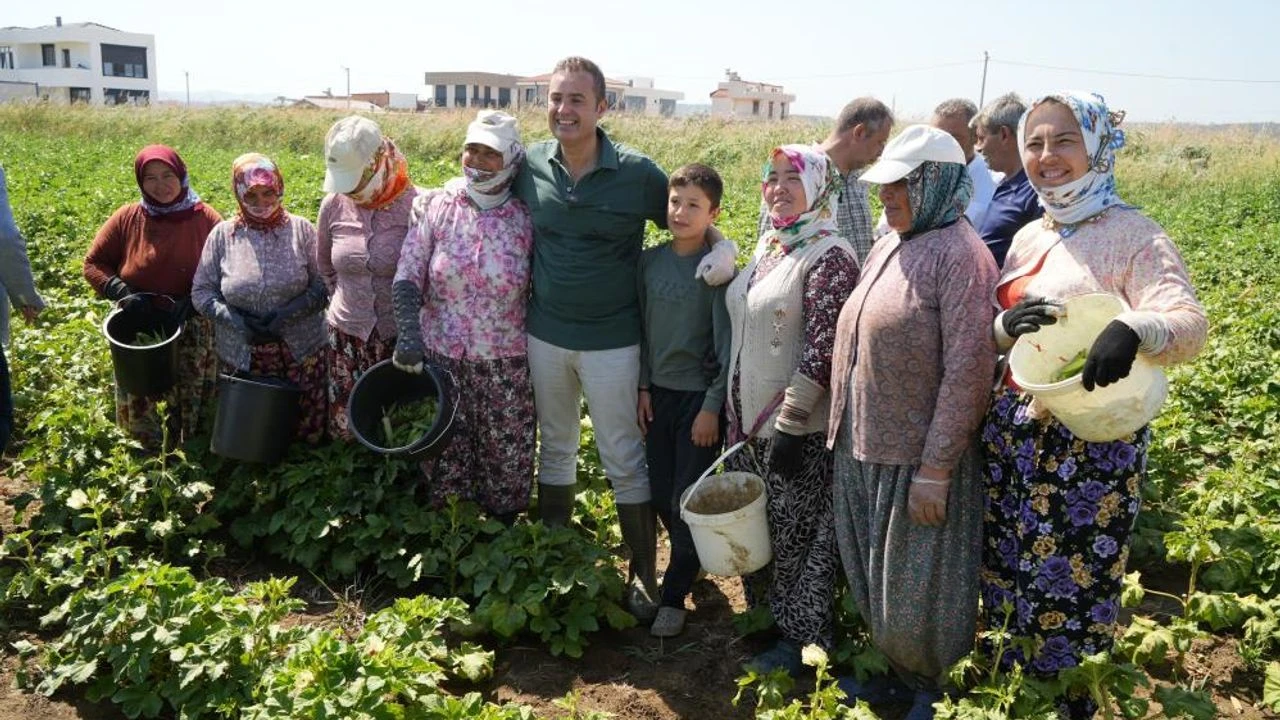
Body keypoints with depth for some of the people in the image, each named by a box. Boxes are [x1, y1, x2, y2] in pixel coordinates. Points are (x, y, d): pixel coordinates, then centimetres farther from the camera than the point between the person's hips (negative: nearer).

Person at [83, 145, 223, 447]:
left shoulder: (206, 219, -6)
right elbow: (94, 263, 4)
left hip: (193, 332, -1)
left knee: (193, 405, 9)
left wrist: (194, 301, -16)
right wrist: (120, 292, -13)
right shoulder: (127, 218, -3)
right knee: (135, 403, 9)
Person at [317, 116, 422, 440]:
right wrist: (344, 301, 15)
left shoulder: (415, 206, -13)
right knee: (347, 426, 10)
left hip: (401, 336, -3)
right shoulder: (334, 205, 0)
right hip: (347, 335, 3)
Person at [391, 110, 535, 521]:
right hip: (441, 355, 1)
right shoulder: (439, 205, -2)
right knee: (445, 452, 13)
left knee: (505, 455, 10)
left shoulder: (526, 218, -6)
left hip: (506, 363, -1)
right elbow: (408, 275, -2)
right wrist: (408, 333, -15)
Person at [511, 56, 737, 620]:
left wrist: (724, 246, -20)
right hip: (545, 335, 4)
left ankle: (643, 573, 20)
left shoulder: (637, 173, -12)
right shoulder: (530, 166, -3)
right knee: (555, 446, 19)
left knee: (625, 459, 6)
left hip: (611, 341, -3)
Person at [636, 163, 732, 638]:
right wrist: (643, 387, 7)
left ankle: (674, 595, 15)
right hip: (658, 392, 5)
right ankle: (691, 562, 36)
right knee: (661, 494, 11)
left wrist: (712, 407, -13)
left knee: (688, 500, 0)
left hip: (699, 395, -5)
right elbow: (642, 327, 10)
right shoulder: (650, 261, 2)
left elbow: (727, 344, -12)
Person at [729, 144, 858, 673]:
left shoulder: (829, 256, -15)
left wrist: (791, 422, -22)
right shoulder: (768, 246, 11)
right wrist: (733, 409, 18)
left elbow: (822, 347, -21)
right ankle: (763, 613, 37)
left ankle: (803, 637, 22)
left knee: (797, 532, 5)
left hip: (798, 429, -8)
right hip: (747, 418, 8)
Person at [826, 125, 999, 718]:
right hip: (863, 448, 8)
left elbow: (967, 371, -20)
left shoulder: (959, 254, -15)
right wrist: (844, 430, 13)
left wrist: (935, 470, -21)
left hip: (918, 458, -8)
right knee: (874, 580, 20)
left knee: (918, 589, 8)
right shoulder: (887, 247, 9)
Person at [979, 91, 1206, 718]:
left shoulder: (1133, 236, -10)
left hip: (1091, 446, -6)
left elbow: (1190, 325, -24)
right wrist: (1007, 325, -9)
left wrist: (1133, 327, -46)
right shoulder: (1029, 237, 10)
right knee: (1007, 574, 16)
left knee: (1073, 583, 4)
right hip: (1013, 431, 6)